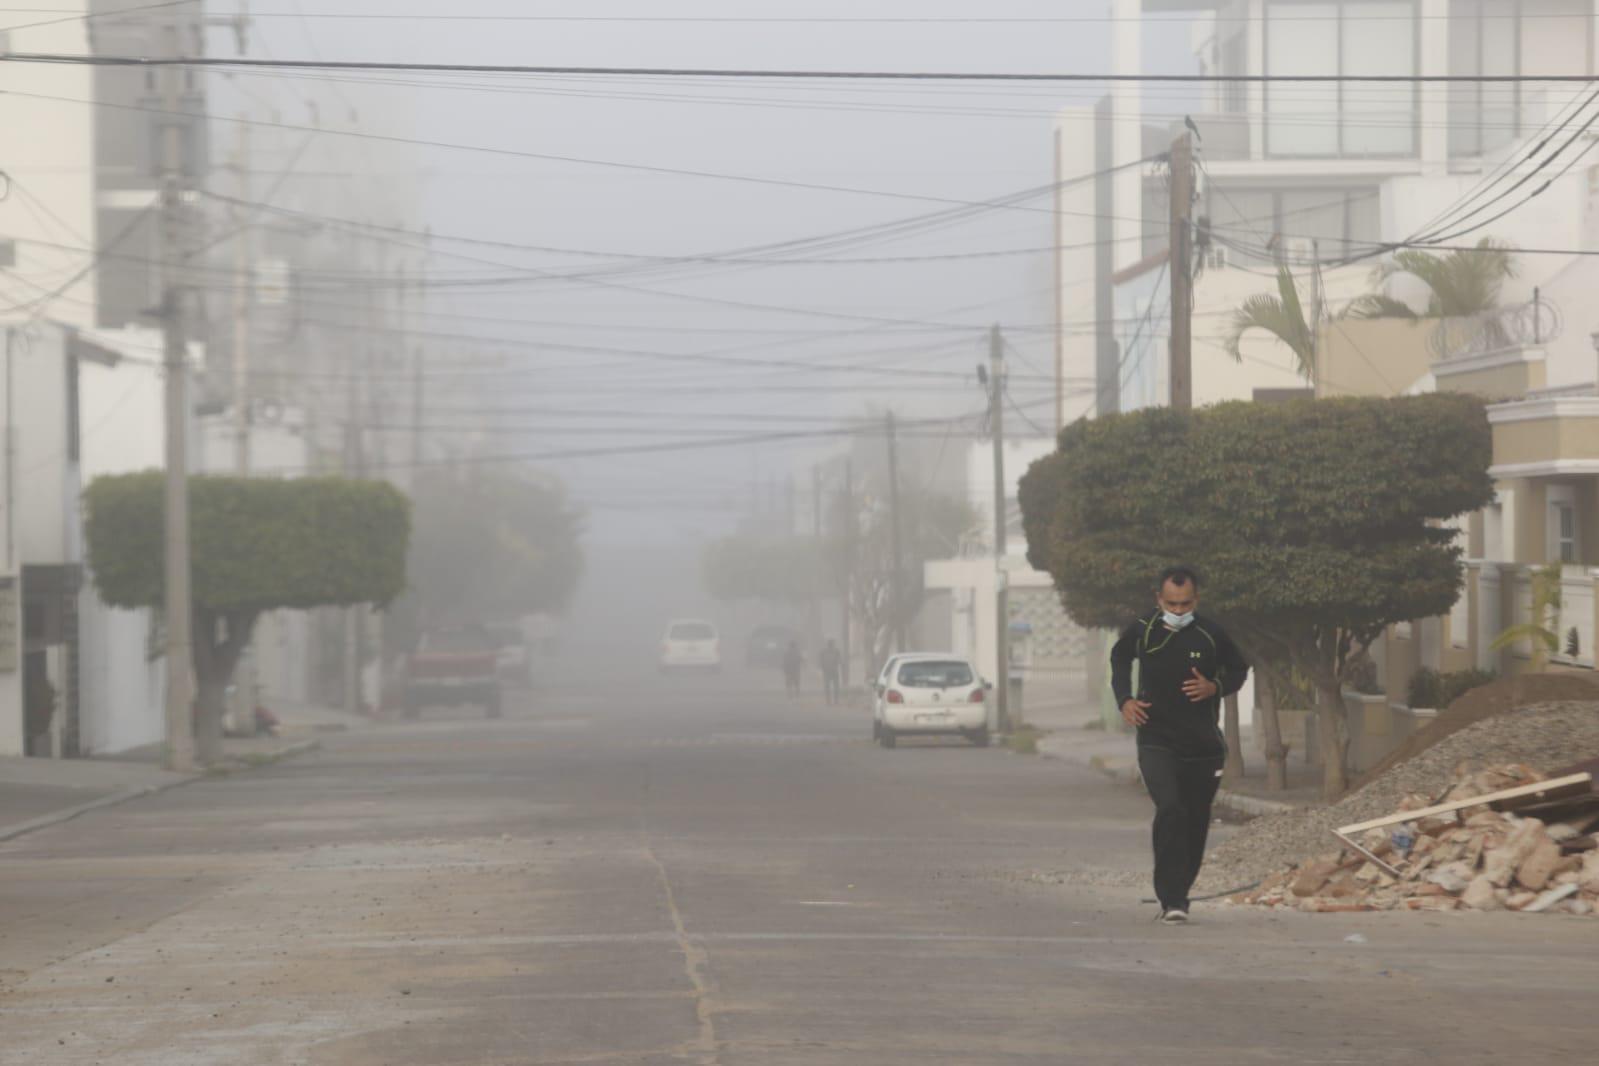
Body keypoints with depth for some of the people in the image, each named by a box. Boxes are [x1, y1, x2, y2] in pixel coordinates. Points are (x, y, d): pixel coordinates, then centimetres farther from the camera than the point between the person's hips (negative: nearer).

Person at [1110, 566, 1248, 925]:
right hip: (1157, 741, -2)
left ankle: (1175, 894, 25)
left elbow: (1238, 670, 12)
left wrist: (1215, 687, -9)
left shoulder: (1211, 635, -4)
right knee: (1170, 810, -21)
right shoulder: (1141, 631, -3)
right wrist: (1125, 700, 1)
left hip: (1203, 745, 2)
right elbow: (1120, 659, 18)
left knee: (1195, 823, 7)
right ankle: (1172, 899, -23)